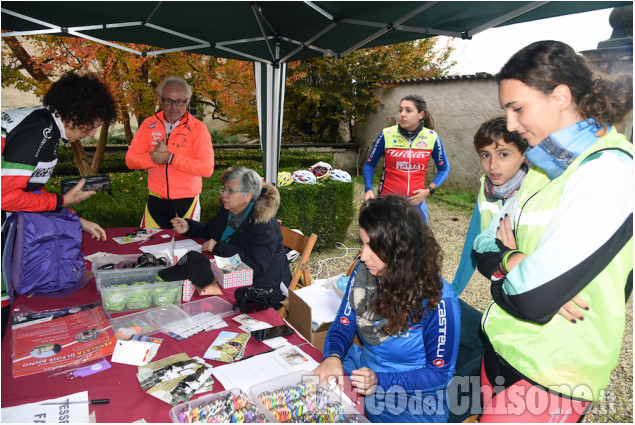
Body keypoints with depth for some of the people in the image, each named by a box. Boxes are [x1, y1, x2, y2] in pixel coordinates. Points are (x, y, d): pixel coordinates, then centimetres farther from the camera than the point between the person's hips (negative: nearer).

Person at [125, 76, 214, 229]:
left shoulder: (198, 128, -4)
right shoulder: (148, 124, 6)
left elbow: (207, 168, -15)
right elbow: (130, 160, 3)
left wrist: (171, 158, -20)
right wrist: (152, 157, -16)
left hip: (186, 203, -2)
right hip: (156, 200, 3)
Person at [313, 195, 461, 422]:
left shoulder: (438, 301, -22)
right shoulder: (363, 272, -7)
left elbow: (440, 373, -12)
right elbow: (343, 326, 2)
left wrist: (380, 381, -24)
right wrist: (332, 357, -21)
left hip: (412, 399, -4)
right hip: (362, 370, 4)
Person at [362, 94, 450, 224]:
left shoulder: (432, 138, -1)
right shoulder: (386, 135, -5)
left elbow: (444, 168, 10)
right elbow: (370, 164, 5)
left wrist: (429, 190, -4)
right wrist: (368, 189, -10)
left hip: (416, 201, 2)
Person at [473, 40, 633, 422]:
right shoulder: (545, 166, 6)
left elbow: (533, 298, -27)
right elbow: (485, 247, 5)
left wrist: (506, 259, -8)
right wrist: (518, 263, -14)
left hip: (549, 375, -7)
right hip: (502, 348, 7)